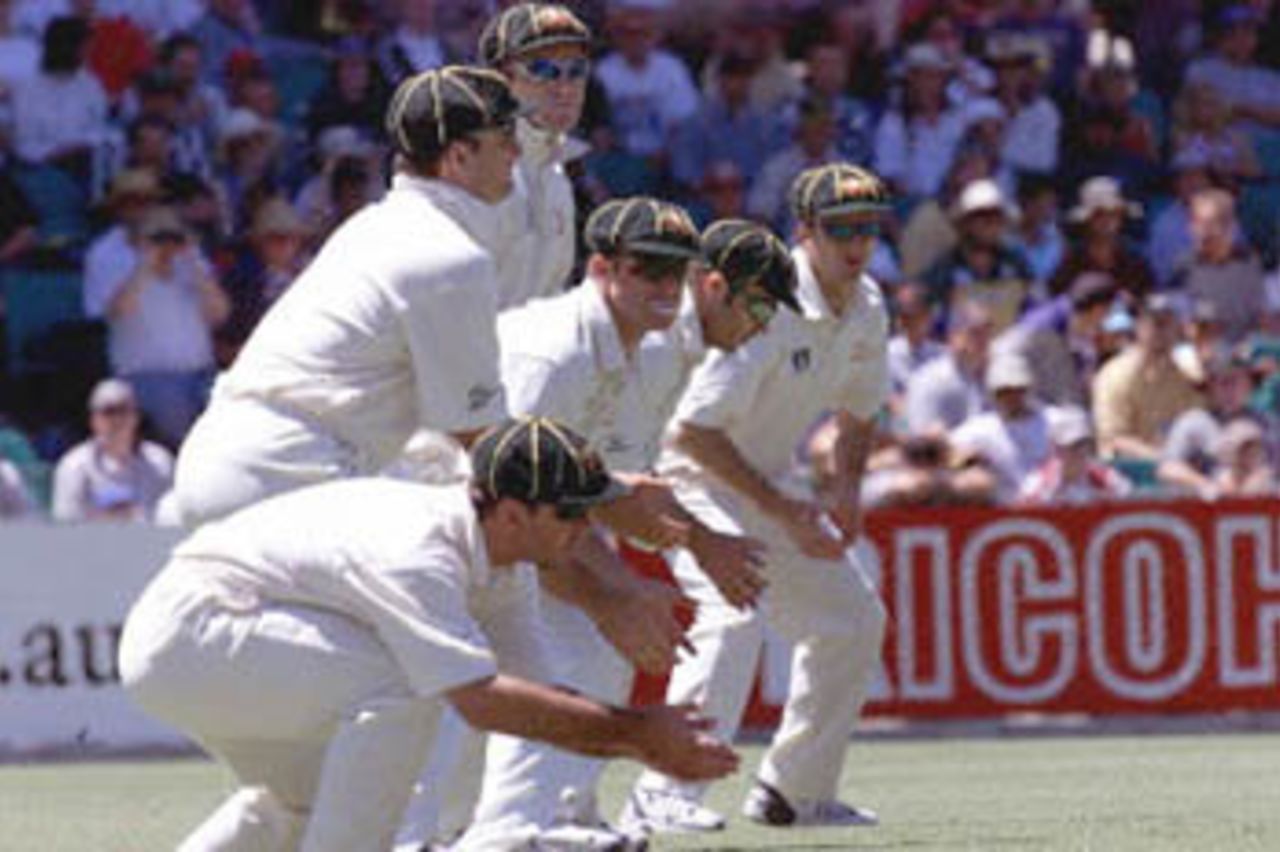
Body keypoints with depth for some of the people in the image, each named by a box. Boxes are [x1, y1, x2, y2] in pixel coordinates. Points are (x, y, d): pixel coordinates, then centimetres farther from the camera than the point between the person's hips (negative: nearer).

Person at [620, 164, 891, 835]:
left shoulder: (866, 308, -1)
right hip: (697, 477, -9)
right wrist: (781, 510, -25)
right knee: (734, 609, -29)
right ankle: (663, 796, -34)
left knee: (853, 619, 11)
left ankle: (795, 791, 21)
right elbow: (693, 430, -28)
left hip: (771, 478, 9)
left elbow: (857, 409, 17)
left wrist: (845, 487, -2)